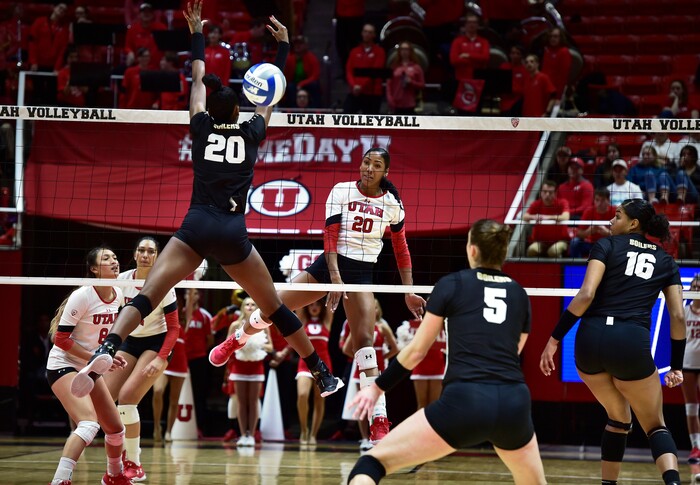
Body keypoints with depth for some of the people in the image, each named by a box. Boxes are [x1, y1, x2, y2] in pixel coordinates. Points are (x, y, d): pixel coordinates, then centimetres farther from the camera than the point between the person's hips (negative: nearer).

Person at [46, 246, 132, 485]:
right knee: (89, 423, -29)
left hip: (90, 368, 8)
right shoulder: (82, 296, -21)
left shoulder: (118, 294, 1)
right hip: (63, 365, -8)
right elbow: (61, 339, -19)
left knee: (115, 428, 12)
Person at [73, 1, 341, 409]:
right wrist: (283, 44, 34)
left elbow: (198, 80, 24)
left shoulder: (202, 128, 12)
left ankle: (106, 352, -38)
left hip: (196, 227, -1)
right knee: (275, 309, 14)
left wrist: (197, 33, 35)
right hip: (233, 233, 1)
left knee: (147, 297, -13)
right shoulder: (251, 133, 11)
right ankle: (324, 376, 20)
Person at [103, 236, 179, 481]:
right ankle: (122, 453, 13)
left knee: (126, 397, -21)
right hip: (130, 342, 5)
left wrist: (160, 359, -22)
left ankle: (135, 465, -11)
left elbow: (173, 327, -12)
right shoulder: (122, 280, -7)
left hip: (156, 344, -5)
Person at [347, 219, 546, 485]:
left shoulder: (452, 284, 8)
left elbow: (416, 351, 11)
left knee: (372, 463, 3)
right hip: (514, 404, 4)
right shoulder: (519, 294, 18)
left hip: (465, 403, -4)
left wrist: (377, 387, 23)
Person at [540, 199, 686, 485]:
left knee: (619, 419, 24)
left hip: (590, 341, 0)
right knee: (654, 425, 13)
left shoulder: (606, 246, 9)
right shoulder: (665, 261, 16)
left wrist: (555, 338, -4)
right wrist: (676, 366, 16)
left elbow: (585, 295, -6)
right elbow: (678, 317, 8)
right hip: (632, 343, 0)